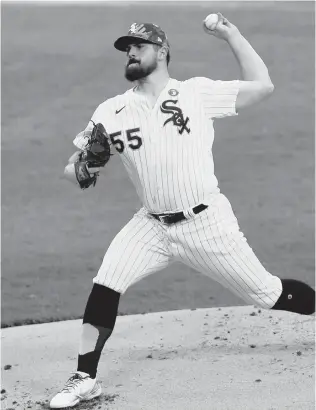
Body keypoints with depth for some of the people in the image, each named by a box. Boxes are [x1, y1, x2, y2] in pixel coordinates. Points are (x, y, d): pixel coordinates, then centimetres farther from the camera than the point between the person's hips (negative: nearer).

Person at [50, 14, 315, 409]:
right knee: (105, 286, -14)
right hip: (153, 226, 2)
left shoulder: (197, 91, -4)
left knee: (268, 295, 2)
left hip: (206, 223, -2)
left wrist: (231, 35, -5)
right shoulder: (111, 111, 2)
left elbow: (261, 85, -7)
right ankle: (85, 378, 0)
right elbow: (74, 167, 4)